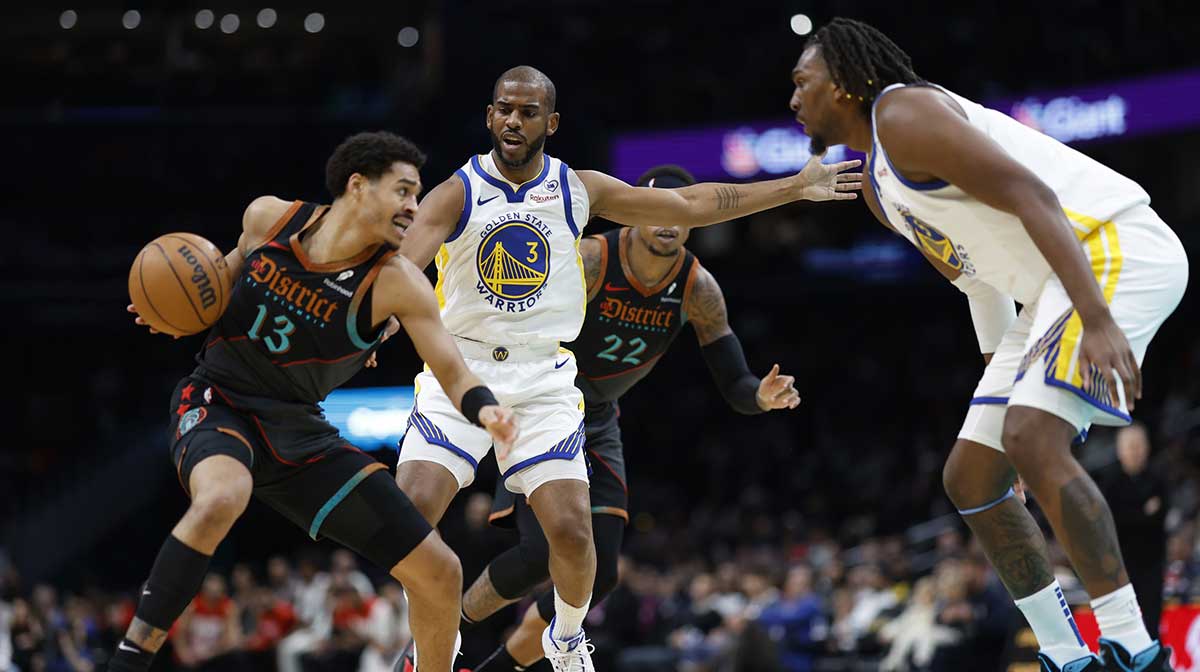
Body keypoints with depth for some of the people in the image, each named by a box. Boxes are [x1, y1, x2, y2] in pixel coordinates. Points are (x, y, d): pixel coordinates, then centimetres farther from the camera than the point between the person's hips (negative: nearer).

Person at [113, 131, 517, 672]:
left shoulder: (397, 283, -11)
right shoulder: (268, 217, -7)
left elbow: (454, 375, -14)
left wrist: (486, 411, -36)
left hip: (296, 428, 3)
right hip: (214, 403, -2)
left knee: (440, 574, -2)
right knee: (221, 498, -41)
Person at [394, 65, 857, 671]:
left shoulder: (580, 190, 2)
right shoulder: (457, 194, -7)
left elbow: (690, 205, 9)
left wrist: (795, 188, 11)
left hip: (543, 380, 1)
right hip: (458, 370, -1)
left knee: (572, 531, -11)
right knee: (411, 512, -18)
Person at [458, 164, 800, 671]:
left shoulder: (698, 290, -11)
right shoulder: (589, 260, -24)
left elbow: (734, 387, -9)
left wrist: (763, 396, -31)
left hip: (597, 426, 5)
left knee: (598, 574, -5)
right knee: (541, 553, -22)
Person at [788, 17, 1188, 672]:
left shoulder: (903, 113, -11)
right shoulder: (876, 186, 20)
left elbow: (1033, 196, -22)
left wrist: (1097, 320, -31)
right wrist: (996, 368, 24)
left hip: (1114, 249, -11)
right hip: (1052, 289, 11)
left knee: (1032, 441, -27)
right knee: (969, 477, 9)